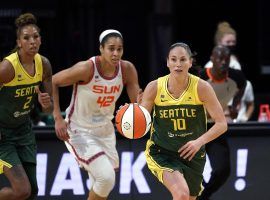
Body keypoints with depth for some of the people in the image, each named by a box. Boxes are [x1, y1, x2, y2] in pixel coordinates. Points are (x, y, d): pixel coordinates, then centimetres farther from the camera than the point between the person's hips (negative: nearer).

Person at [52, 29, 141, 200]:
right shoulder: (86, 69, -25)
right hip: (79, 131, -6)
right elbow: (52, 82, -14)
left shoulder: (127, 70, -11)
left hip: (105, 130, 6)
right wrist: (58, 118, -18)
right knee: (106, 177, -22)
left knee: (103, 184, 16)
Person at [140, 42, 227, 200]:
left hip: (192, 154, 2)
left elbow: (222, 124, -12)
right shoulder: (154, 88, -10)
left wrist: (199, 141, -27)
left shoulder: (201, 87, -12)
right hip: (161, 152, -2)